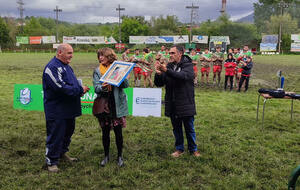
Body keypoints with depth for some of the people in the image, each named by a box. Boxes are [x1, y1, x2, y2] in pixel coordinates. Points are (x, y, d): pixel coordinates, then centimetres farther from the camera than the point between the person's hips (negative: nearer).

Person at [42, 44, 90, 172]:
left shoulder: (66, 66, 13)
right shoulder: (52, 67, -18)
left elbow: (72, 83, 25)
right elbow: (60, 87, -27)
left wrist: (80, 89, 3)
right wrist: (80, 90, -19)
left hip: (69, 109, 10)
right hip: (56, 110, -9)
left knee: (68, 131, 20)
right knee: (55, 136, 0)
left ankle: (62, 152, 39)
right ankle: (51, 161, 13)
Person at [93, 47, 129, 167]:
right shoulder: (97, 71, 5)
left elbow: (126, 85, -4)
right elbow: (96, 88, -4)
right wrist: (102, 87, -26)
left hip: (117, 105, -1)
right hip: (103, 105, 2)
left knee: (118, 131, 4)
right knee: (105, 131, 11)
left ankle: (120, 156, 22)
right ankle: (106, 156, 28)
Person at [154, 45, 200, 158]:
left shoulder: (188, 65, -8)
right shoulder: (169, 66, 5)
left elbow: (184, 76, -31)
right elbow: (158, 84, 2)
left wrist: (167, 70, -41)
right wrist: (158, 74, -20)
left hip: (186, 104, -4)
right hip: (172, 105, 4)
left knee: (189, 128, 10)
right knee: (176, 128, 16)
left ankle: (193, 149, 28)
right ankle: (179, 149, 32)